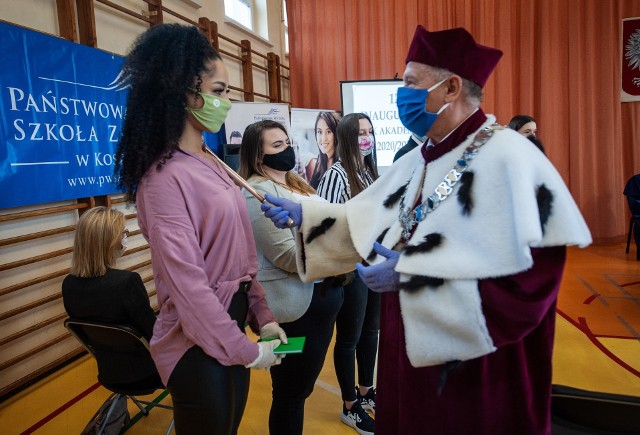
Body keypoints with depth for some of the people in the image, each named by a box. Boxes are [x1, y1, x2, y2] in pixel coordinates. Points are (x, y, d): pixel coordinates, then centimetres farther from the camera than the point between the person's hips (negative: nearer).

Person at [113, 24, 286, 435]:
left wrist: (262, 317, 5)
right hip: (199, 344, -8)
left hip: (231, 323, 8)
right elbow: (186, 282, -23)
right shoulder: (165, 177, -21)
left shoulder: (211, 163, 6)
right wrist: (246, 350, -16)